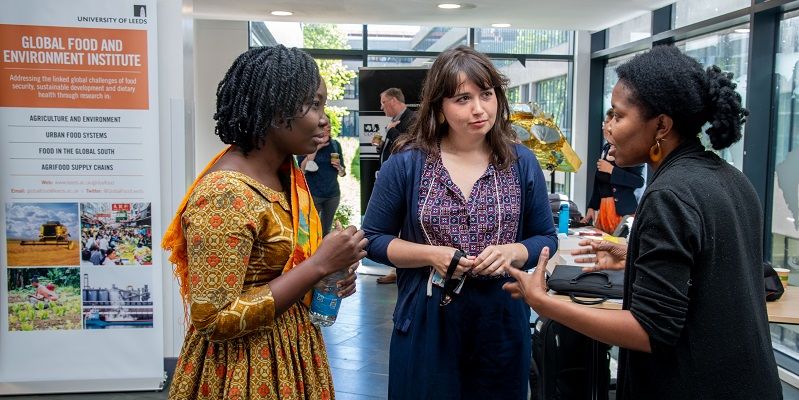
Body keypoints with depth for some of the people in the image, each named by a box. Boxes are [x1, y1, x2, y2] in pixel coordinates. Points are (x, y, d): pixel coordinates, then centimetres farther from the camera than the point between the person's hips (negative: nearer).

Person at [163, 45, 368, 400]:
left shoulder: (286, 173, 1)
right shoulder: (224, 194, -25)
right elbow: (214, 319, -27)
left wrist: (330, 271, -4)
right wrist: (319, 265, -26)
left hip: (290, 353, 8)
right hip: (244, 370, -8)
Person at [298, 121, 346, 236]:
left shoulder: (335, 144, 6)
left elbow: (342, 173, 11)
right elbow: (301, 170, -18)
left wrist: (339, 167, -12)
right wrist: (316, 148, -19)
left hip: (333, 194, 4)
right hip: (312, 194, -4)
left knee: (326, 230, 14)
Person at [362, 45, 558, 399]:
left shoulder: (522, 163, 0)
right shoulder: (406, 163, -7)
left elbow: (546, 238, 7)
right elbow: (372, 239, -1)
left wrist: (513, 253, -15)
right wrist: (432, 255, -16)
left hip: (502, 321, 2)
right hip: (425, 323, -2)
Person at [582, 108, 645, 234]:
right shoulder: (606, 148, 12)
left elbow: (639, 181, -17)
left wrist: (612, 170, -18)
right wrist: (592, 207, 13)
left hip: (623, 209, -6)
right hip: (603, 207, 7)